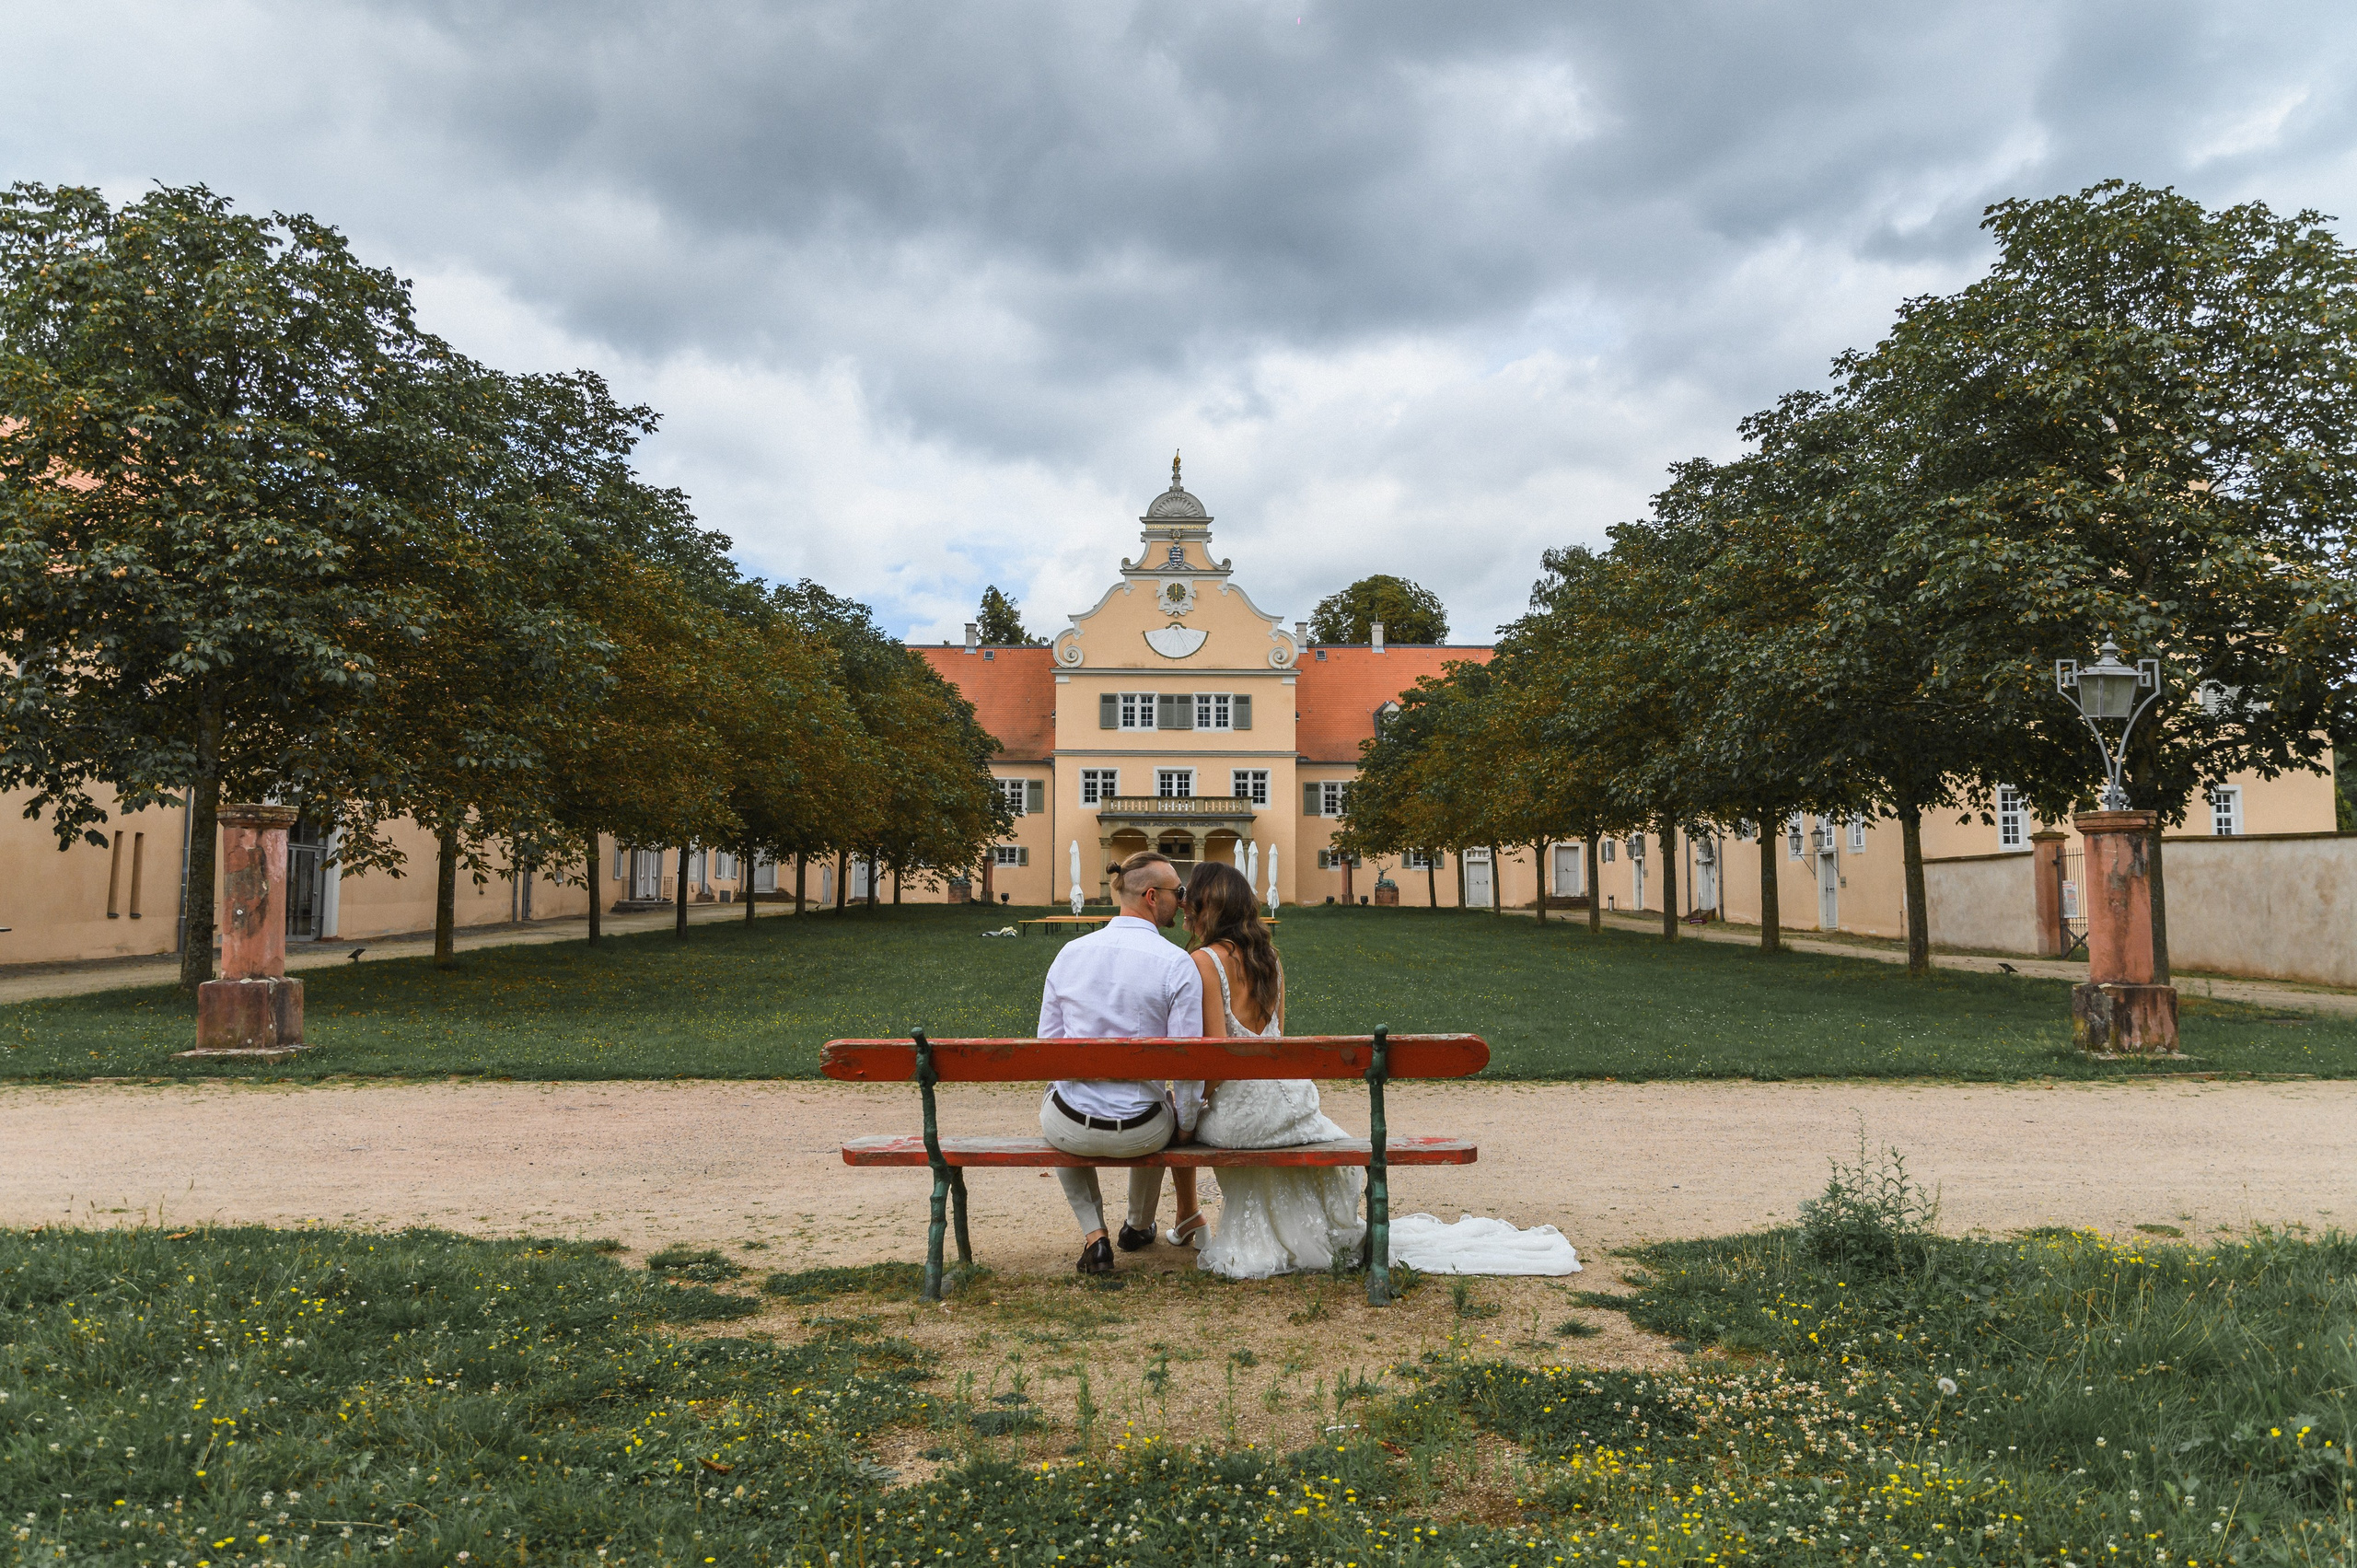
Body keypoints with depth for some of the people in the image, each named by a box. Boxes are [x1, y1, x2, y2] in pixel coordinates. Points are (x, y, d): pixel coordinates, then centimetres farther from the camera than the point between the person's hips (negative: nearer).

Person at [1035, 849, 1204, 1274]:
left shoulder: (1069, 953, -3)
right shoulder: (1178, 964, -14)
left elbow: (1047, 1042, 4)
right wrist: (1185, 1126, 4)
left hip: (1069, 1126, 1)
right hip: (1139, 1133, -1)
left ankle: (1093, 1235, 25)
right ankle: (1139, 1225, 55)